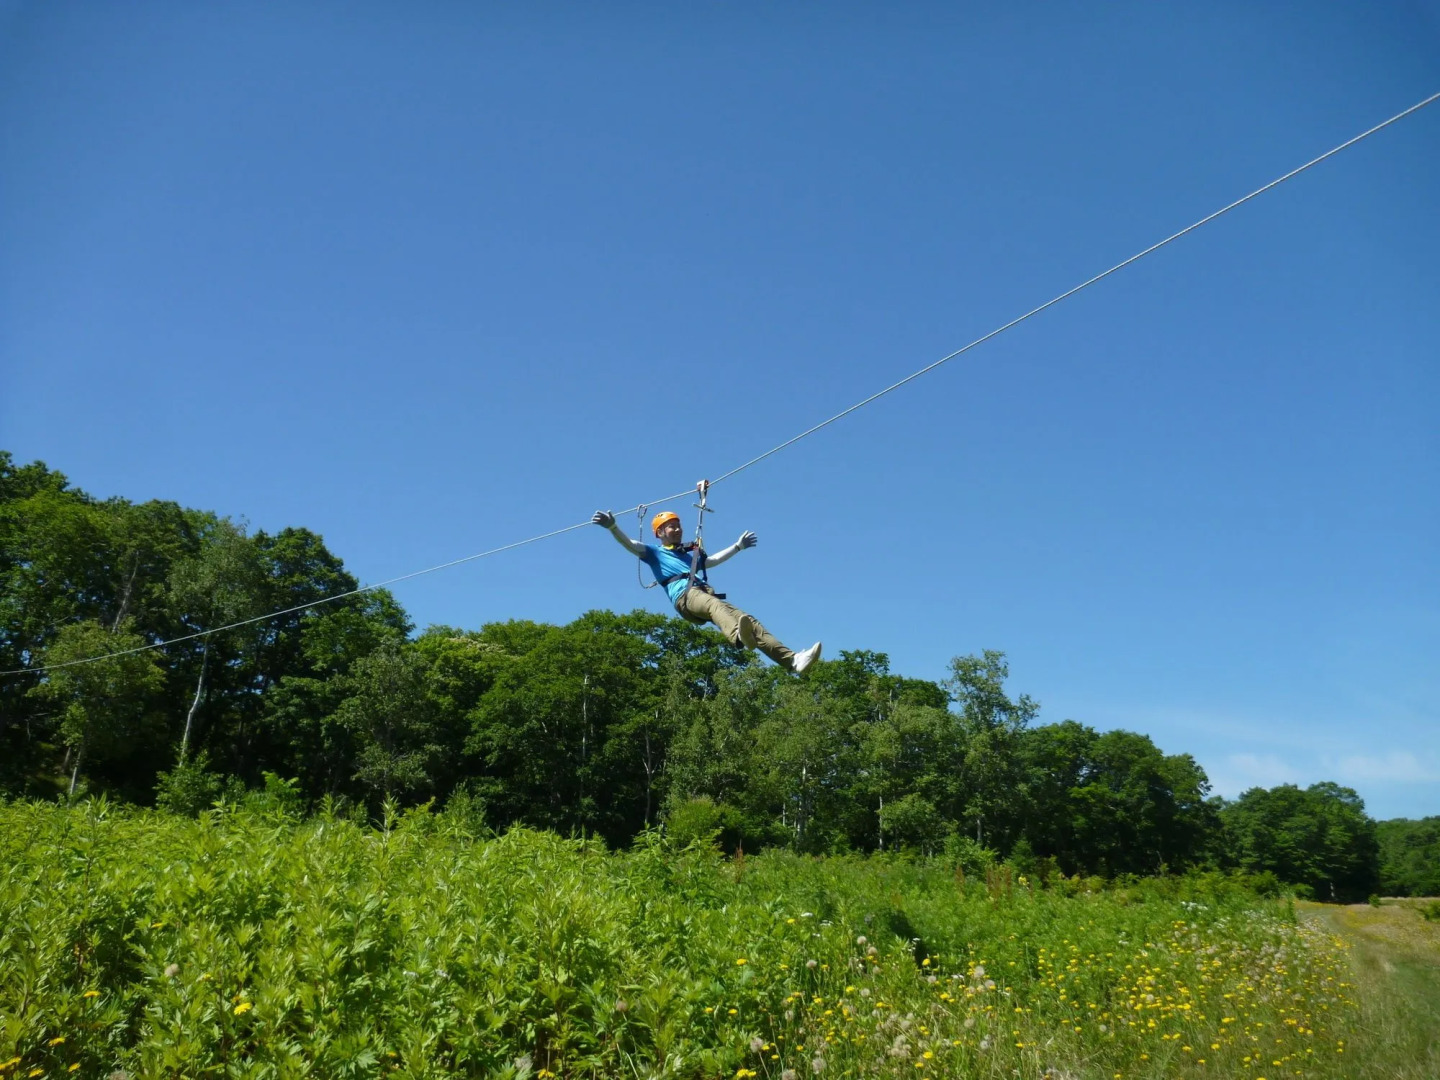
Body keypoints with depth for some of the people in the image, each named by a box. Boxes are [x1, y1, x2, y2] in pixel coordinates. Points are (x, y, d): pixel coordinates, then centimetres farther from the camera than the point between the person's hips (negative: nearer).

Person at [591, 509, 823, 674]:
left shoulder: (689, 554, 40)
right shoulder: (654, 553, 22)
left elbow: (714, 559, 54)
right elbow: (629, 544, 6)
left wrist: (738, 546, 59)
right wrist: (612, 527, -10)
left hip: (706, 594, 7)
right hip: (684, 596, -7)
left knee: (747, 619, -14)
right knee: (715, 605, -41)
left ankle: (792, 659, -26)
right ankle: (740, 637, -74)